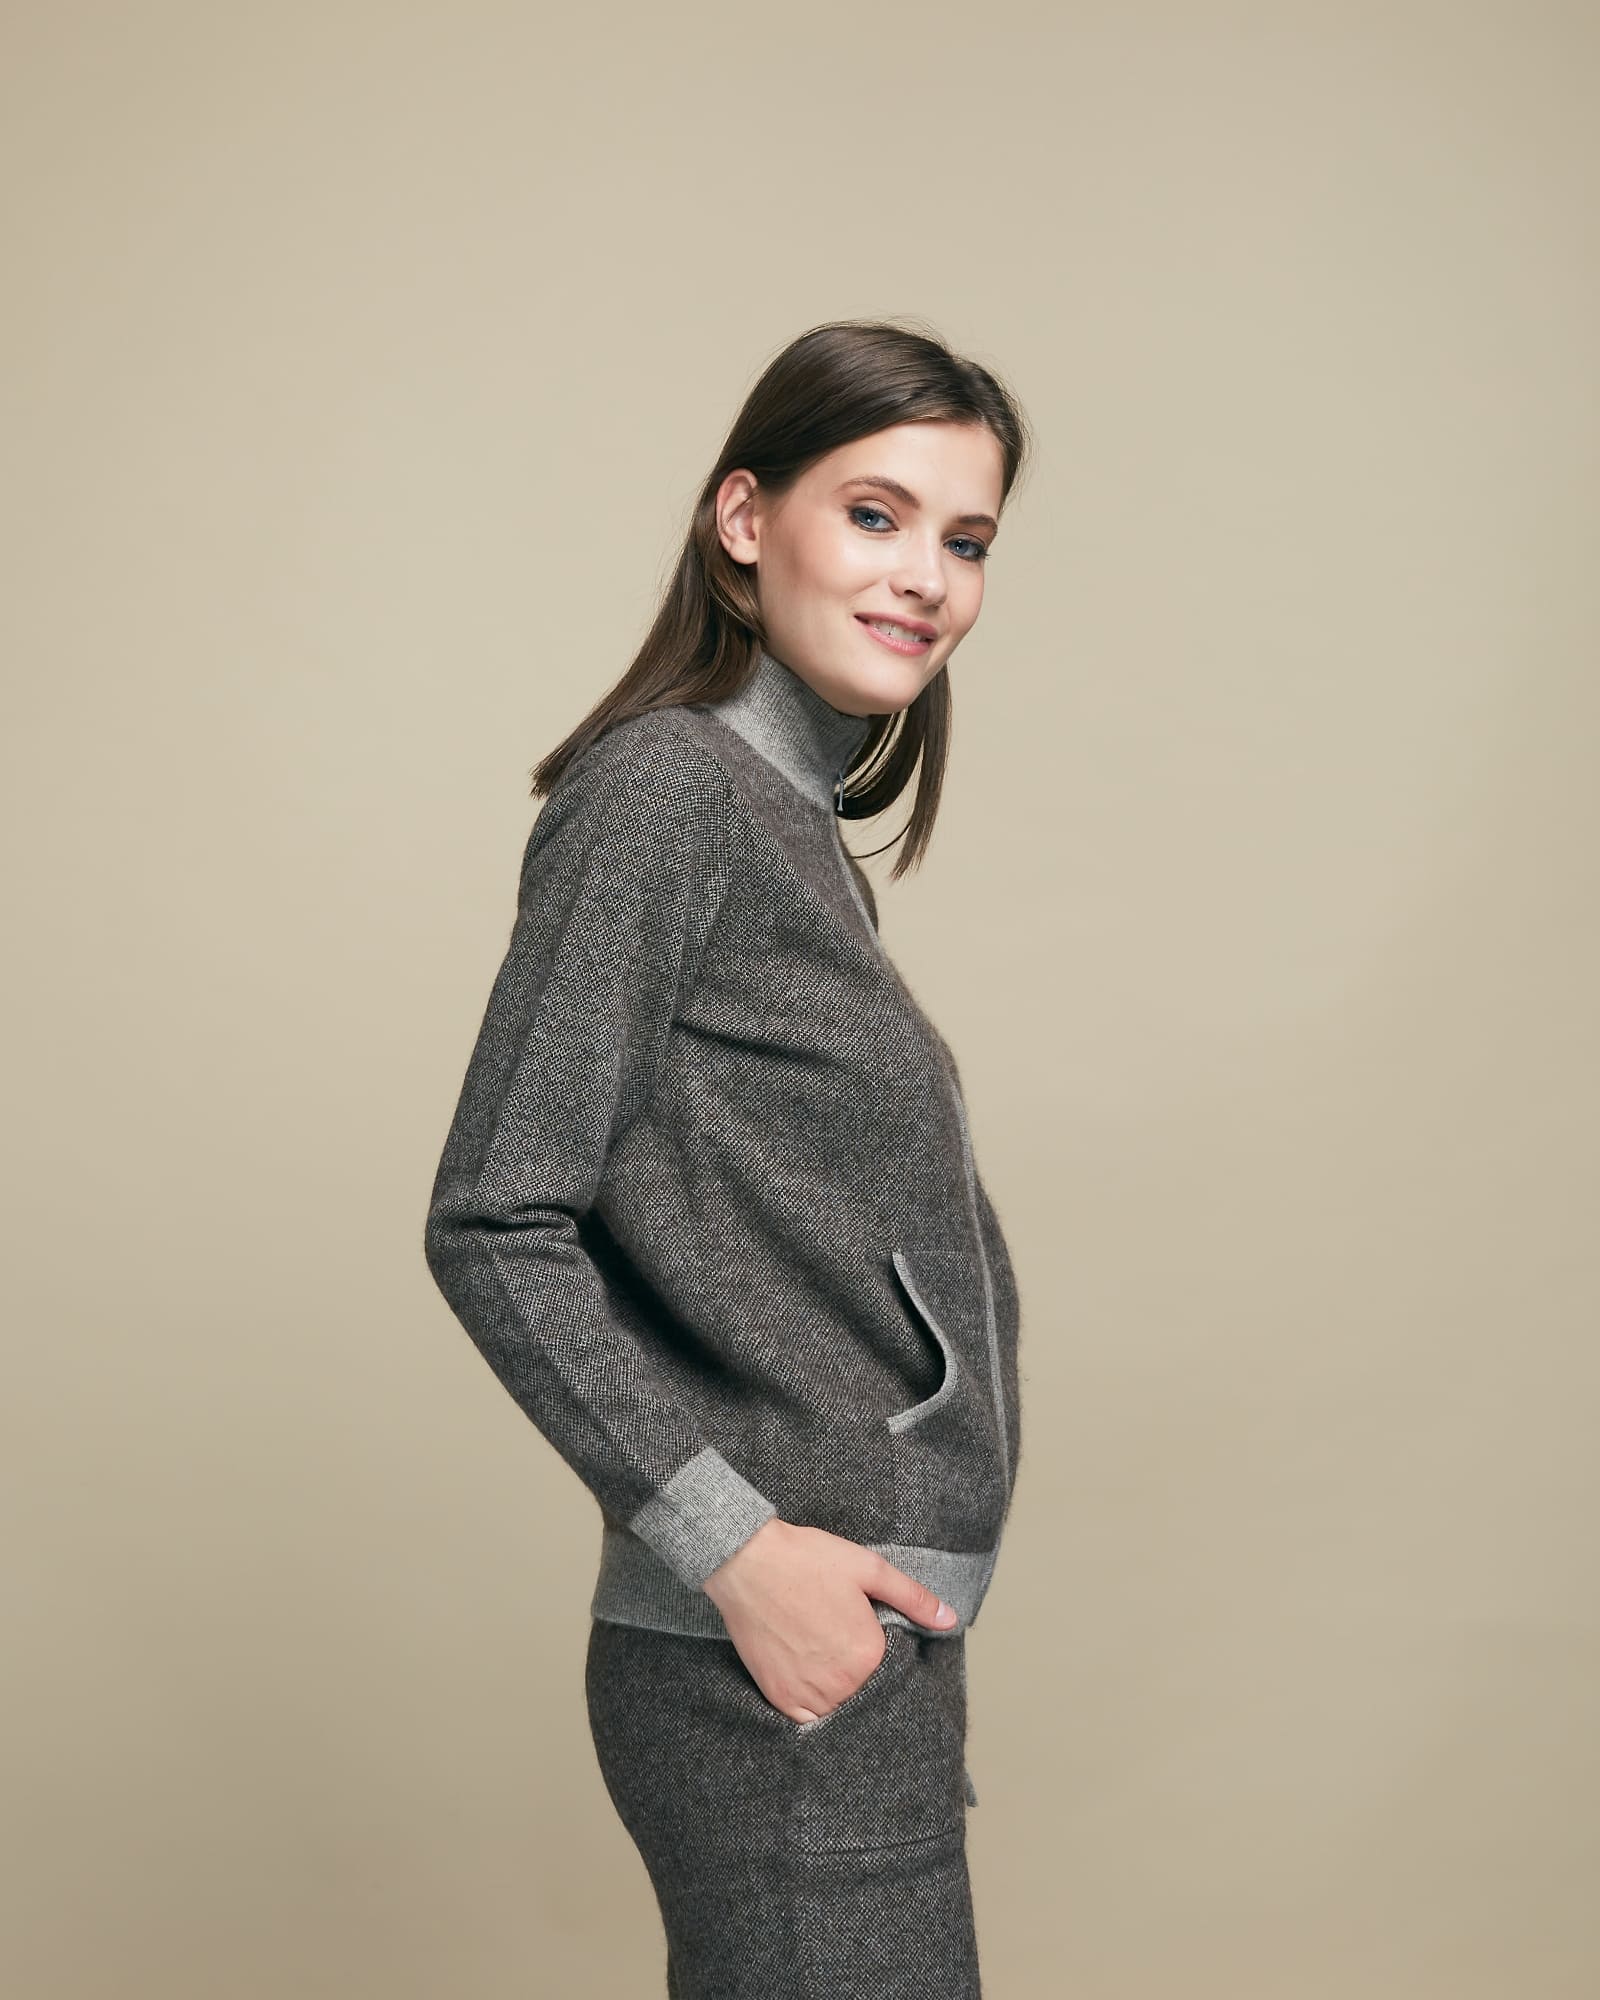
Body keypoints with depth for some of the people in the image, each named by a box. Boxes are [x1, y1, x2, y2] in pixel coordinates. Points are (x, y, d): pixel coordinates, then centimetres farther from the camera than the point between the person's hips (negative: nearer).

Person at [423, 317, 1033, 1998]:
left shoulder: (790, 825, 14)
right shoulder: (661, 791, -12)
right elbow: (493, 1228, -16)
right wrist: (736, 1545, -19)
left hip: (865, 1641, 9)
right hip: (777, 1668, -9)